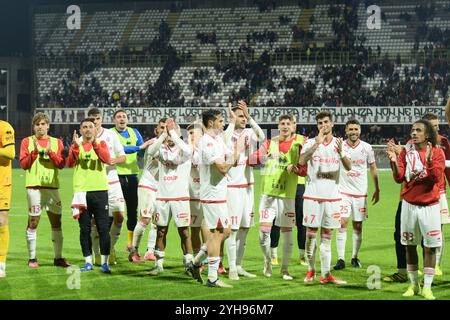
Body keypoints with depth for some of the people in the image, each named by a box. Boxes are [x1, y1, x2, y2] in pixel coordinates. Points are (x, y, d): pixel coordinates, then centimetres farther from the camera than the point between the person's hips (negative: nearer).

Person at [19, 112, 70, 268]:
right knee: (33, 222, -4)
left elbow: (62, 163, 2)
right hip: (34, 186, -3)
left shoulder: (57, 142, 12)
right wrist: (34, 151, -14)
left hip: (52, 186, 3)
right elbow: (23, 164, -1)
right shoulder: (27, 141, 7)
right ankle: (32, 258, 4)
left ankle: (58, 258, 10)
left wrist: (50, 152, -12)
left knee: (56, 221, 3)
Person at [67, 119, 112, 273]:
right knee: (84, 229, 4)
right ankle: (88, 262, 12)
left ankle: (104, 262, -1)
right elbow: (70, 163, -8)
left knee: (103, 228, -4)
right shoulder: (76, 146, 10)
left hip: (100, 190, -1)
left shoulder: (101, 144, 7)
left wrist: (95, 144, -24)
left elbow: (106, 159, -13)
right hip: (81, 191, 1)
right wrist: (76, 146, -22)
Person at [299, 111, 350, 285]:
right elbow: (302, 161, -17)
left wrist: (341, 152, -24)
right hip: (313, 194, -2)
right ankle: (311, 270, 15)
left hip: (332, 195, 2)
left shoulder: (339, 143, 6)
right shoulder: (311, 143, 1)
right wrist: (317, 143, -24)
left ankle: (326, 274, 4)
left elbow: (348, 167, -5)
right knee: (311, 233, 1)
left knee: (327, 235, 4)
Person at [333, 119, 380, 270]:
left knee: (358, 226, 6)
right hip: (343, 191, -2)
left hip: (360, 192, 2)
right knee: (342, 223, -11)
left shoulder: (367, 147, 1)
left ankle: (355, 257, 19)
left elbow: (373, 168, 11)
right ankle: (341, 259, -10)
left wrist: (377, 189, 10)